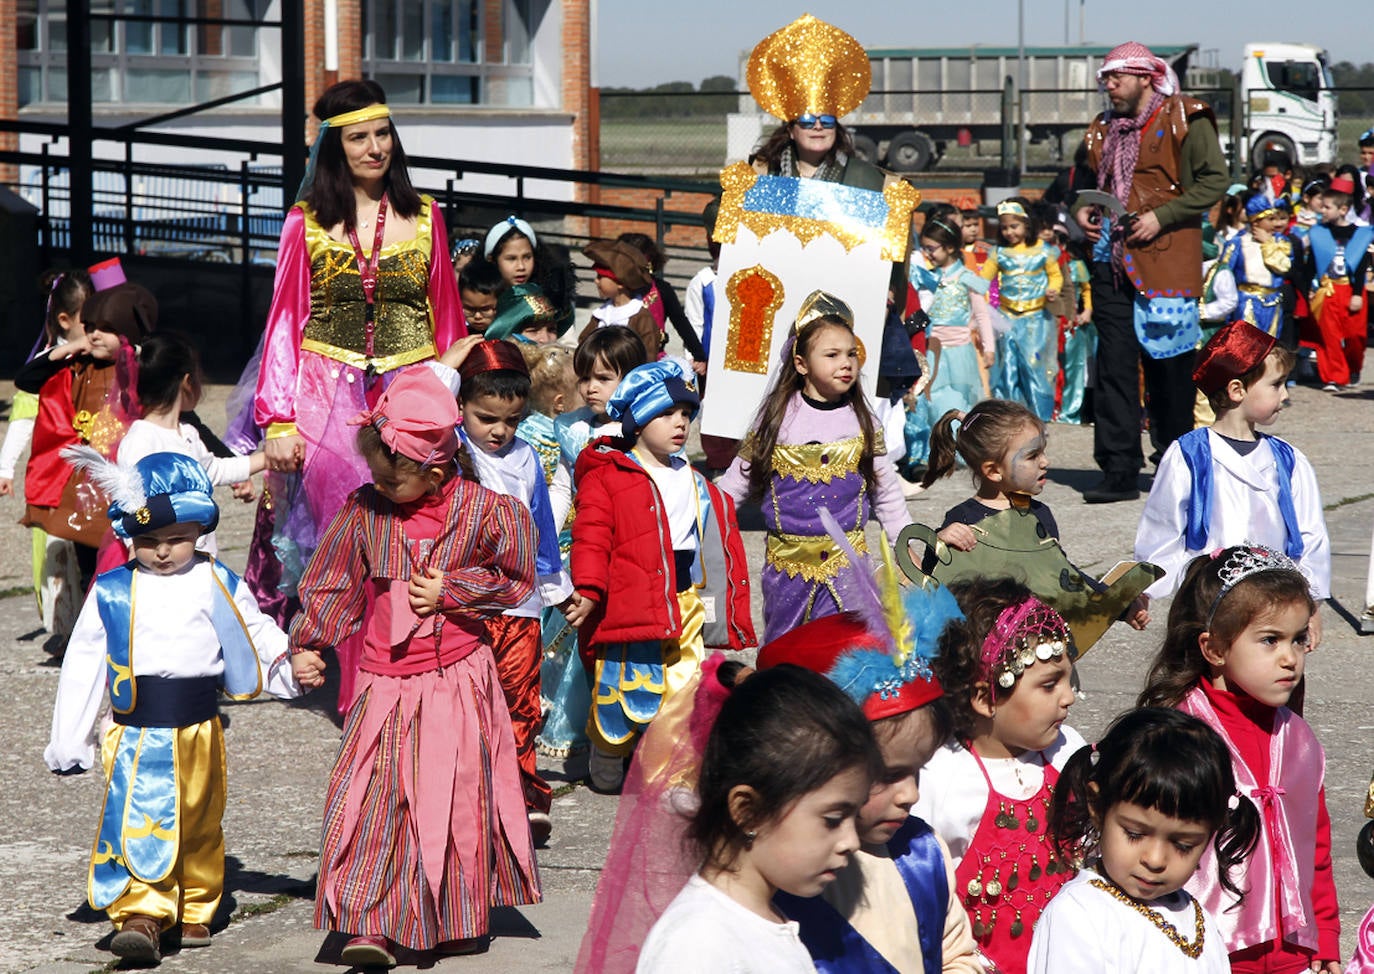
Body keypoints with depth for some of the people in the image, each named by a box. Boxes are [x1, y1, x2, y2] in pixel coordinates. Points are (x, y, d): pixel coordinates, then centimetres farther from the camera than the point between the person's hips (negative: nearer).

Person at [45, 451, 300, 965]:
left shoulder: (218, 586, 3)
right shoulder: (111, 594, 1)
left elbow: (259, 636, 13)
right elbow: (82, 667, 5)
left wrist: (292, 666, -3)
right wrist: (68, 743, 5)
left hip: (199, 731, 2)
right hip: (136, 734, -2)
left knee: (200, 826, 12)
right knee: (137, 823, -16)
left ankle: (195, 912, 29)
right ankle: (141, 915, -19)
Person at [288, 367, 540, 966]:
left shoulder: (482, 512, -7)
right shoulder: (362, 512, -1)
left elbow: (514, 580, 1)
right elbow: (332, 584, 9)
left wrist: (449, 592, -10)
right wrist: (308, 646, 7)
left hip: (457, 681, -1)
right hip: (384, 683, 1)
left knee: (458, 799, 5)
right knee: (372, 799, -8)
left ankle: (460, 918, 21)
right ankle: (368, 923, -7)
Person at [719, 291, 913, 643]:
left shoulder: (862, 422, 2)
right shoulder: (777, 417, -2)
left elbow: (886, 493, 9)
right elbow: (736, 483, 6)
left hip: (847, 561, 0)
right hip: (787, 559, 0)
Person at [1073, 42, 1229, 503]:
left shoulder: (1185, 120, -2)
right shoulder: (1103, 129, 17)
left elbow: (1214, 180, -9)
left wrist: (1161, 217, -15)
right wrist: (1082, 210, 7)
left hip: (1165, 261, -5)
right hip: (1112, 261, 5)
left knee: (1168, 366, 4)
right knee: (1114, 366, -1)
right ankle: (1119, 471, -1)